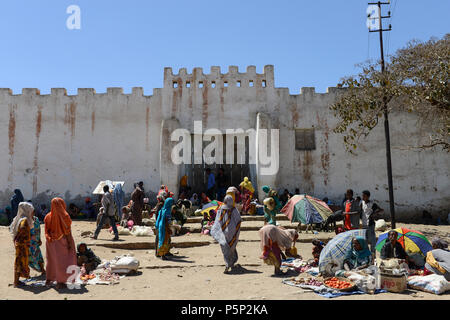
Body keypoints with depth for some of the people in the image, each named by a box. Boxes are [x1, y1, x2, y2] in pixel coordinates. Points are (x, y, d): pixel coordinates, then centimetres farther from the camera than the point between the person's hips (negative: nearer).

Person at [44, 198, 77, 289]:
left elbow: (46, 231, 3)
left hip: (51, 242, 5)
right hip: (62, 241, -5)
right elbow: (67, 231, -16)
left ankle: (49, 279, 31)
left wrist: (49, 239, 13)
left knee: (51, 260, 21)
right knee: (63, 261, 6)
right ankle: (60, 282, 9)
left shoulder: (48, 216, -2)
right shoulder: (64, 216, -16)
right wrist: (69, 243, -10)